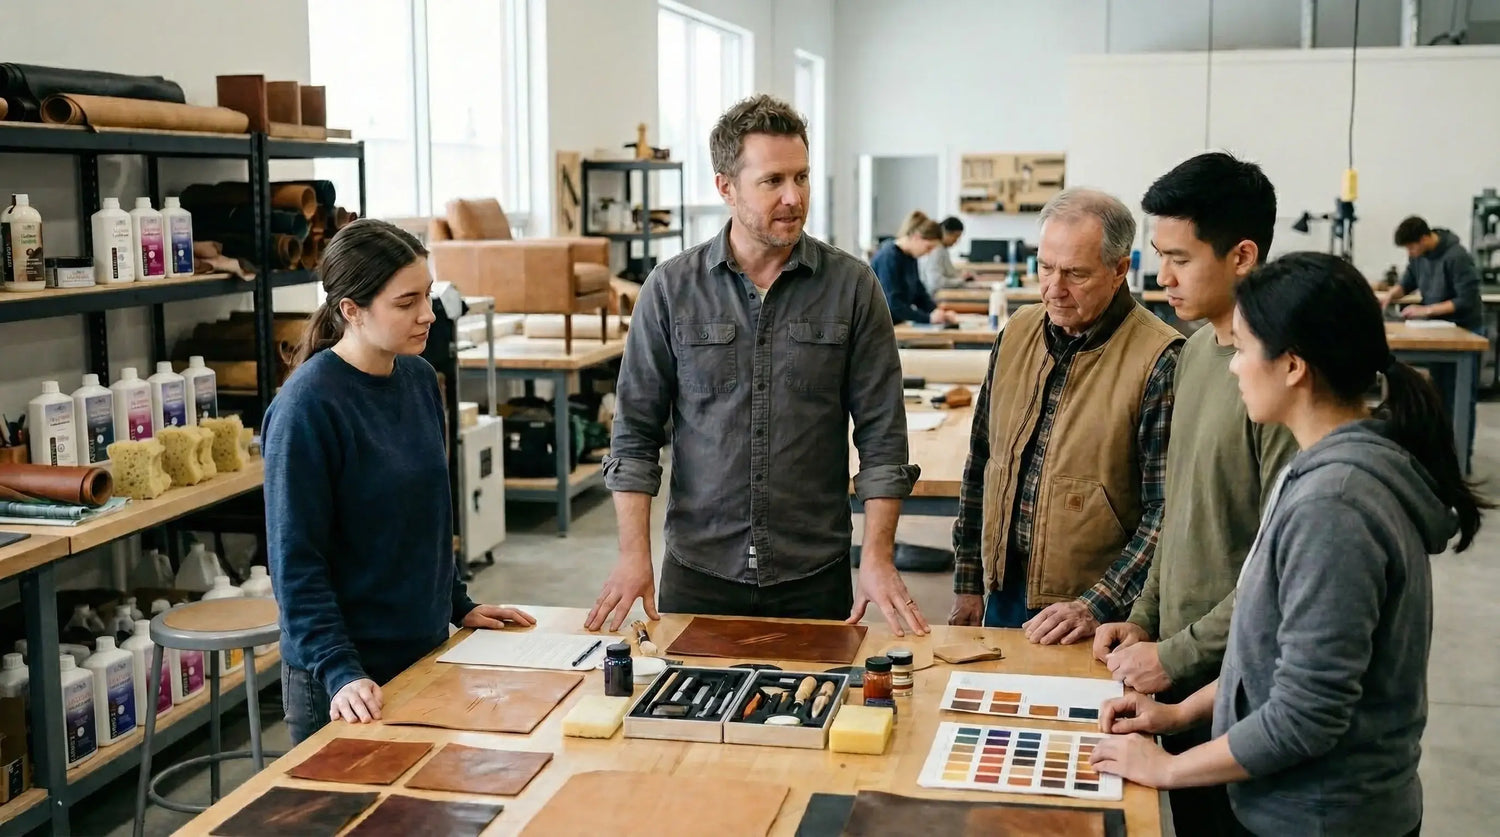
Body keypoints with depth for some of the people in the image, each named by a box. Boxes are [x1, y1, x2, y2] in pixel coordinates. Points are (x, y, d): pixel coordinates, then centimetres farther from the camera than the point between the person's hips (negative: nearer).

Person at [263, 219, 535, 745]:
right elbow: (296, 562, -18)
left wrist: (458, 605, 16)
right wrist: (340, 672, -23)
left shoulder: (419, 379, 3)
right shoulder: (307, 407, -18)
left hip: (425, 649, 7)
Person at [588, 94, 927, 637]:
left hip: (815, 575, 0)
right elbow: (636, 433, 1)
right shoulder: (672, 288, -2)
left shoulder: (851, 287, -3)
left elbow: (881, 436, -2)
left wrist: (878, 557, -10)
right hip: (697, 572, 0)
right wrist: (634, 553, -7)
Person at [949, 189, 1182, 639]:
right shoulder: (1017, 332, 4)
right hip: (1003, 594, 5)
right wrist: (967, 583, 10)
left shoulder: (1160, 360, -14)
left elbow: (1168, 514, -16)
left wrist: (1097, 608, -21)